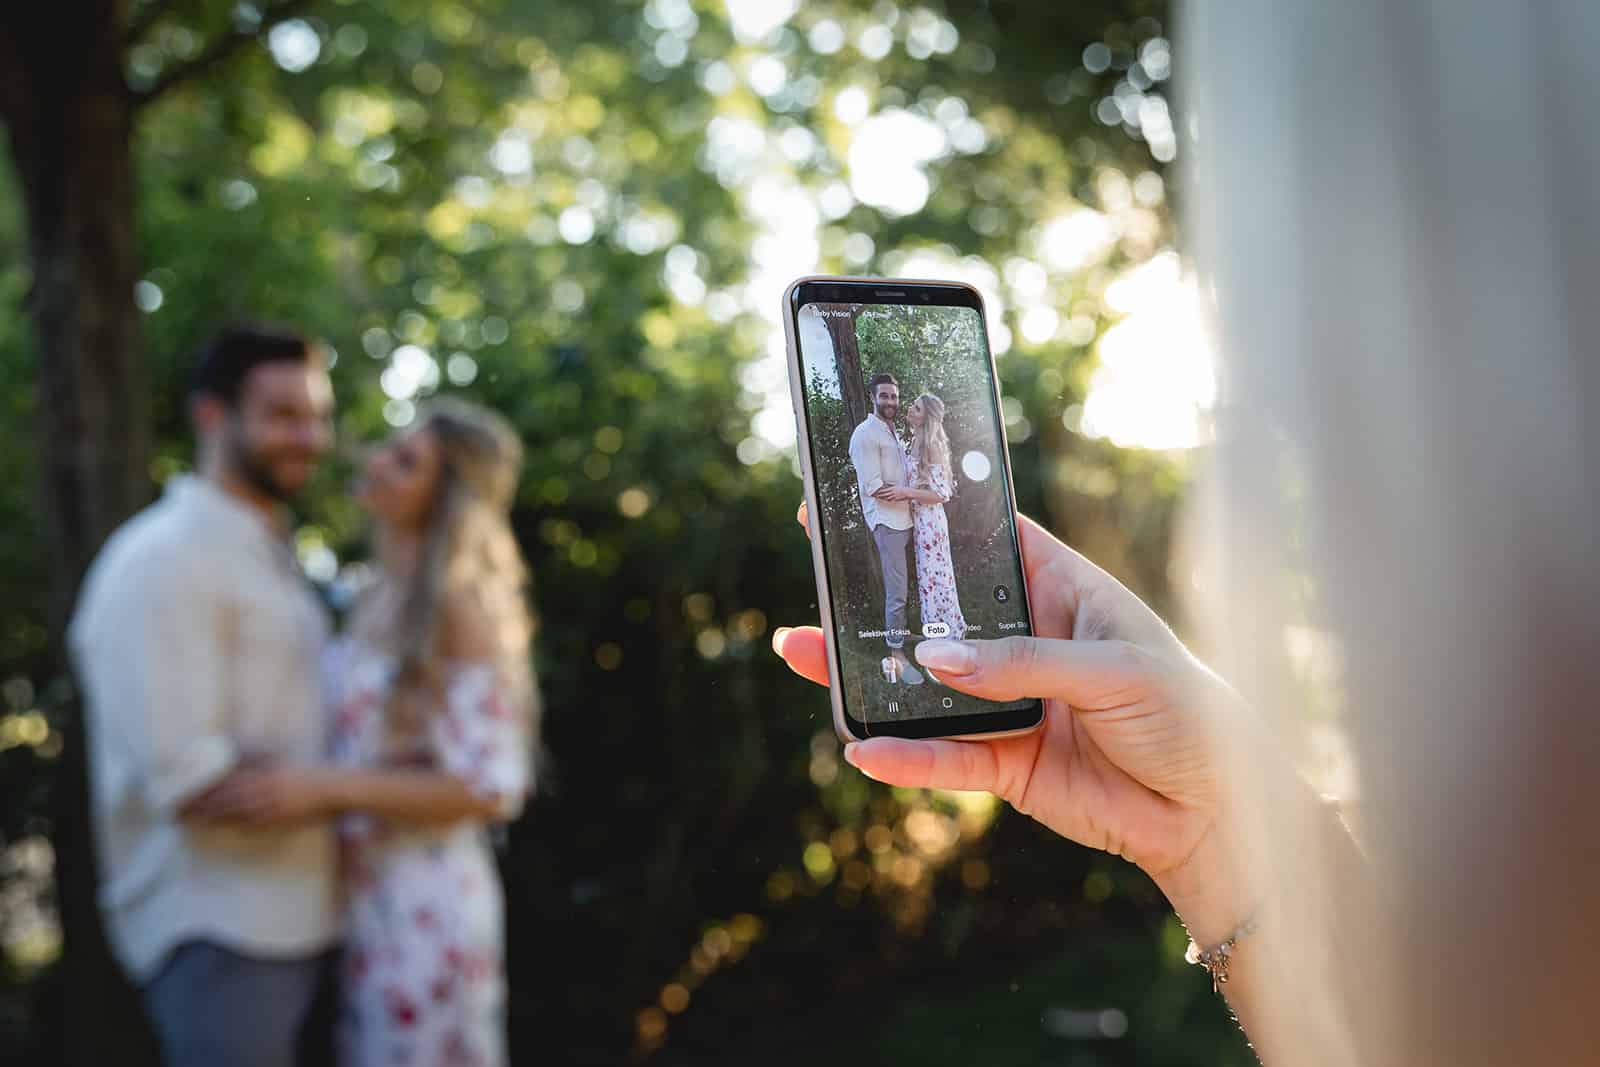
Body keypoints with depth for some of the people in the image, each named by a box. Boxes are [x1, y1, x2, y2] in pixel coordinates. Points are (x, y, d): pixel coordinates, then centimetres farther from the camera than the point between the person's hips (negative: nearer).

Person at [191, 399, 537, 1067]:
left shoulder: (459, 609, -15)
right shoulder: (384, 603, 10)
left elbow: (490, 787, -19)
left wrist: (325, 789, -27)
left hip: (426, 910, -8)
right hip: (372, 904, 8)